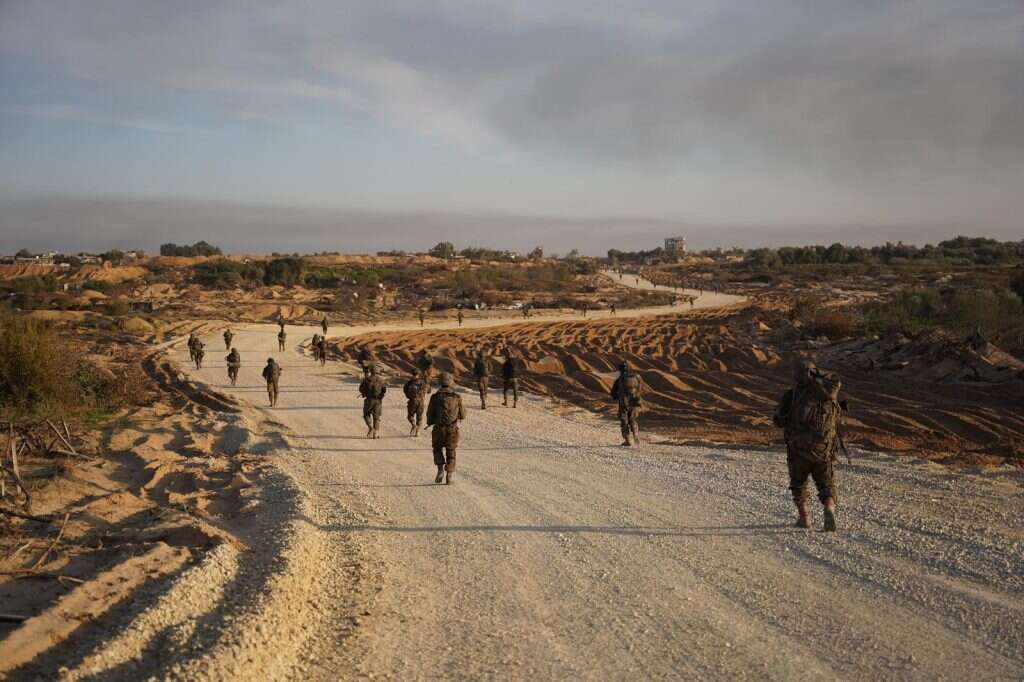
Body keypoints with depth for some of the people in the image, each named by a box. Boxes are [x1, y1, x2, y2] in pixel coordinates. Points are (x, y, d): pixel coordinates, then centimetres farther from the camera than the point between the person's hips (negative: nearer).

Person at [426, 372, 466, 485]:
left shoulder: (435, 397, -7)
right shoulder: (457, 397, -3)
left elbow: (430, 414, -2)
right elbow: (463, 415, 4)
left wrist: (430, 422, 19)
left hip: (439, 429, -1)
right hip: (453, 429, 1)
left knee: (438, 449, 20)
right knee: (450, 453, 13)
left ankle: (440, 470, 0)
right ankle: (449, 476, 8)